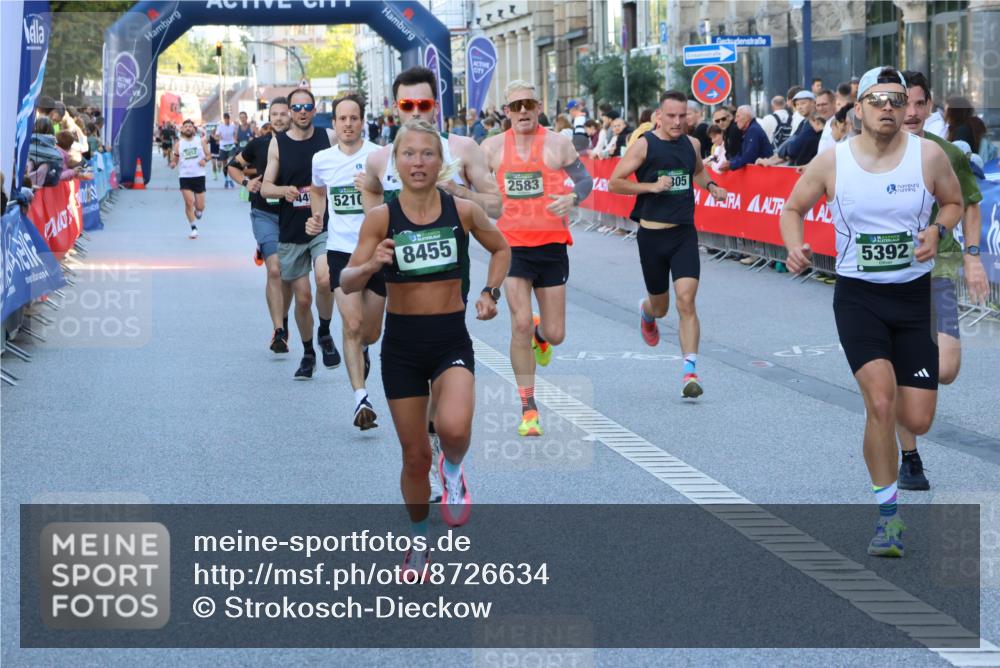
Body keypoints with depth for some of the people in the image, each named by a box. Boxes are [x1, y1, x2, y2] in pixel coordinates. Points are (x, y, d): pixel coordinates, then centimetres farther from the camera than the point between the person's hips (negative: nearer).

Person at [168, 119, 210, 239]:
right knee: (189, 202, -12)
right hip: (185, 176, 0)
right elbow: (175, 160, 8)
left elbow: (208, 155, 9)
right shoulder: (178, 144, 3)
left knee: (200, 206, 2)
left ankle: (198, 211, 41)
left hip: (199, 176, 0)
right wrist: (173, 163, -15)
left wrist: (205, 160, -14)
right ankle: (193, 228, 3)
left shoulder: (201, 141, 2)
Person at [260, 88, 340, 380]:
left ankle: (325, 334, 0)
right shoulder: (277, 143, 2)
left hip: (324, 227, -1)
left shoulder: (329, 137, 0)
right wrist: (284, 190, -18)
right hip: (291, 232, 1)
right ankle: (308, 354, 26)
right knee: (302, 298, 5)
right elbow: (265, 188, 2)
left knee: (324, 280, -26)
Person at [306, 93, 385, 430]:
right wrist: (316, 218, 9)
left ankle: (360, 348, 48)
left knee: (371, 332, 10)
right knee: (352, 324, -15)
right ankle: (361, 399, -17)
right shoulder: (322, 159, 5)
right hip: (340, 248, 1)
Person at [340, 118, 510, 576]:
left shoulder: (463, 210, -5)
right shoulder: (380, 217, -7)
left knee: (453, 428, -29)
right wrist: (370, 266, -31)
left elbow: (501, 249, 14)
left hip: (452, 339, -1)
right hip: (402, 342, 1)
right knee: (415, 456, 9)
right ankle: (419, 543, 33)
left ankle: (453, 470, 8)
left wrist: (489, 293, -1)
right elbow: (346, 284, -11)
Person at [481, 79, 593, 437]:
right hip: (512, 244, 0)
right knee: (520, 324, -13)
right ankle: (528, 408, -2)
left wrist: (572, 198, -14)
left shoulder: (558, 143, 1)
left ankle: (539, 334, 44)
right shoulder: (493, 147, 4)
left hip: (552, 243, 0)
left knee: (555, 335, 3)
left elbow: (585, 179, 6)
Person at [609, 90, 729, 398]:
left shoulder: (692, 144, 7)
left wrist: (711, 185, 10)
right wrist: (651, 186, -19)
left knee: (686, 301, -14)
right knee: (660, 306, 13)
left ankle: (690, 371, -14)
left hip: (685, 233, 2)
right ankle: (646, 310, 52)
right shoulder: (644, 144, -7)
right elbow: (614, 182, -8)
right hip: (652, 234, -2)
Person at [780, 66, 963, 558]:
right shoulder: (832, 162, -6)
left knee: (917, 421, 1)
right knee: (881, 402, -20)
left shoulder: (928, 155, -5)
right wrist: (795, 247, -12)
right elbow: (792, 209, 8)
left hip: (916, 295, 2)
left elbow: (954, 203, 10)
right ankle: (888, 513, -6)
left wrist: (937, 231, -11)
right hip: (858, 296, -1)